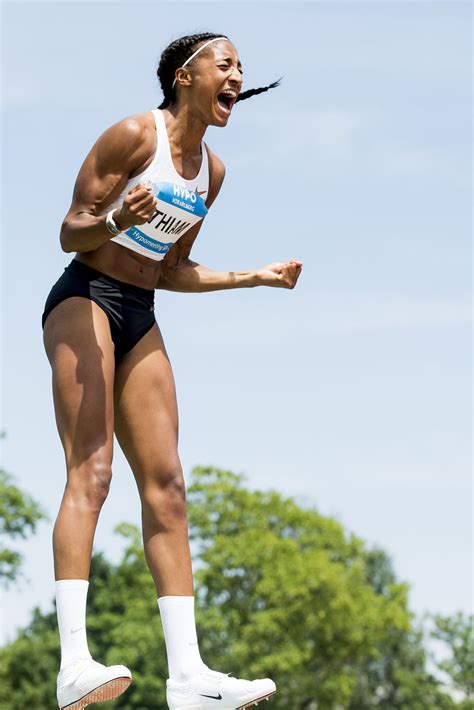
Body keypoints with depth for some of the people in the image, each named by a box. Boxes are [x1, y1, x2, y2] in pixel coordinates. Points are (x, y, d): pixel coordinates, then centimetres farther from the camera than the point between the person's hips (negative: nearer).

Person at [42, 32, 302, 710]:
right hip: (85, 298, -8)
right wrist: (116, 222, -29)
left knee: (167, 485, -2)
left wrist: (255, 277, 18)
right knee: (91, 471, -20)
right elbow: (71, 232, -9)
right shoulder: (136, 135, -9)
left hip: (140, 320, 8)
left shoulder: (212, 170, 14)